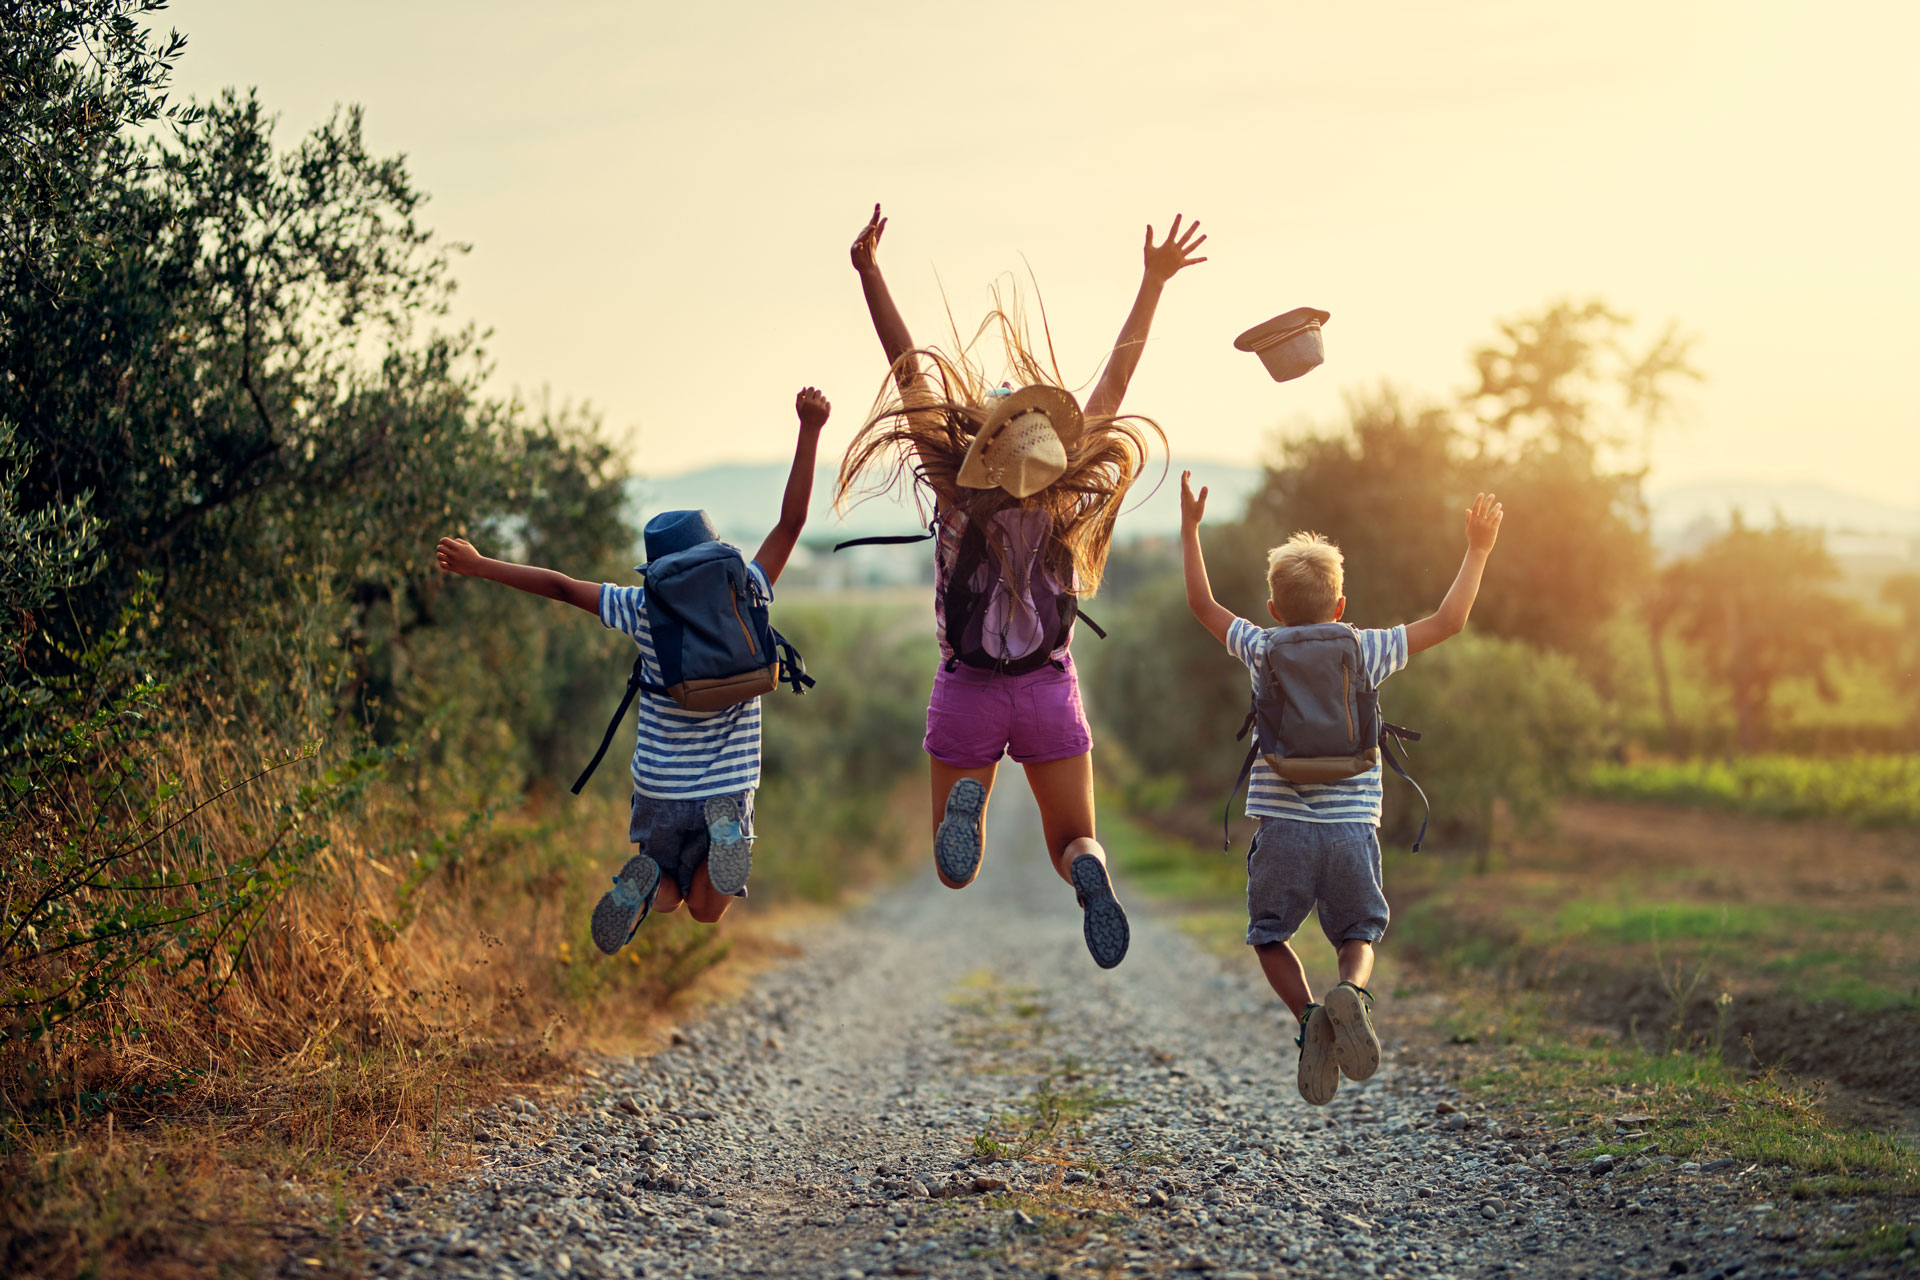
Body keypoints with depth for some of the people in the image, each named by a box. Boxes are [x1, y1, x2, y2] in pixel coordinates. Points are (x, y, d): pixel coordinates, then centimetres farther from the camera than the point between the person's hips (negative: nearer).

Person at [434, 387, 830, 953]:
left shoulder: (645, 613, -8)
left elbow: (561, 586, -2)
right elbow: (790, 523, -10)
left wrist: (478, 565, 8)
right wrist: (809, 431, -13)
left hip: (660, 791, 1)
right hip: (727, 789, -1)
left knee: (668, 897, 23)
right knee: (706, 910, 10)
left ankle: (644, 885, -15)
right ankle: (727, 836, -23)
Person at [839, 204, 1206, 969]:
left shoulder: (955, 489, -14)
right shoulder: (1071, 493, -10)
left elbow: (908, 367, -15)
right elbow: (1118, 375, -4)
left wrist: (868, 271, -13)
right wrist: (1153, 282, 4)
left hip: (967, 695, -1)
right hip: (1049, 691, 1)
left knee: (955, 874, 10)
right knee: (1074, 844, 13)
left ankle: (966, 803, -27)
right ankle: (1090, 876, -26)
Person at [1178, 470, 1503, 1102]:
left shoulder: (1262, 651, 4)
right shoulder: (1367, 652, 3)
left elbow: (1202, 603, 19)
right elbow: (1449, 620, 11)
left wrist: (1190, 529, 28)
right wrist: (1477, 550, 21)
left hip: (1283, 828, 0)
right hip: (1353, 829, 0)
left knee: (1270, 937, 17)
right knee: (1358, 936, 17)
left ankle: (1308, 1014, -11)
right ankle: (1352, 993, -16)